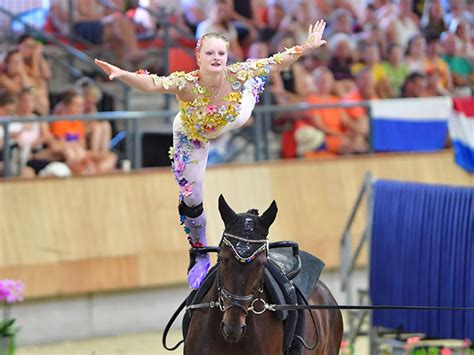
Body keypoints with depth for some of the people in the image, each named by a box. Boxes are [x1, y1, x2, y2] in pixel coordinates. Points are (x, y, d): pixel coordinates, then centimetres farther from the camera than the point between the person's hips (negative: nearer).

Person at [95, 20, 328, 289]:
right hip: (192, 136, -2)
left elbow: (277, 63, -28)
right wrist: (122, 75, -77)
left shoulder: (237, 75, -38)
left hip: (231, 122, 2)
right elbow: (151, 84, -60)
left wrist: (307, 48, -33)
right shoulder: (187, 84, -45)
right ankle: (200, 255, 31)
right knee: (191, 198, 7)